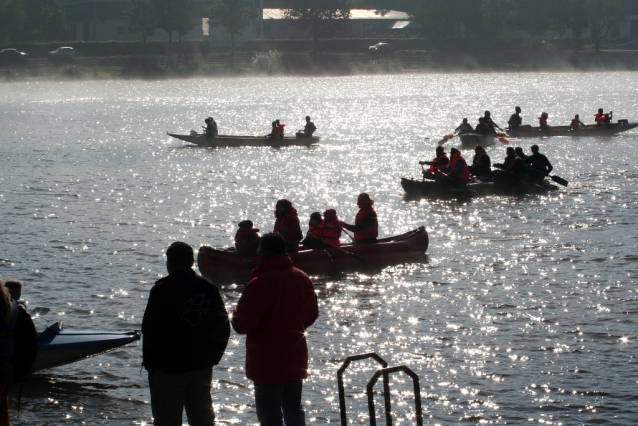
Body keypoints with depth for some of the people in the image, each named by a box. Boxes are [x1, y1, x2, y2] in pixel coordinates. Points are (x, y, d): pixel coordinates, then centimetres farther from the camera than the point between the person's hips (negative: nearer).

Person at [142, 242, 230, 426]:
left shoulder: (162, 289, -11)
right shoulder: (209, 288, 5)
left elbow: (150, 330, -14)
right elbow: (223, 328, 8)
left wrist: (150, 363, -5)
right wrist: (213, 357, 14)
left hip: (168, 369, -5)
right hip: (202, 368, 5)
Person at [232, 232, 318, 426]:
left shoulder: (259, 284, -21)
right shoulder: (303, 279, 2)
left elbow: (241, 325, -17)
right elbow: (312, 315, 14)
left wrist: (236, 311, 4)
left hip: (267, 364, -7)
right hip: (296, 362, 7)